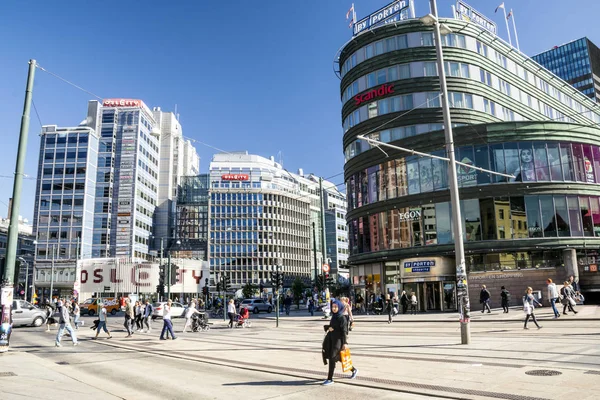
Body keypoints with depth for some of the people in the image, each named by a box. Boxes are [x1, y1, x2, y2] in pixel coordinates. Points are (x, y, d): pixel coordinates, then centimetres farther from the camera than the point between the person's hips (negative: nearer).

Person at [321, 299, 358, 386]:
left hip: (338, 340, -8)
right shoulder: (333, 317, 8)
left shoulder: (342, 318, -13)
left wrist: (345, 343, -22)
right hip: (331, 339, 8)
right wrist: (328, 327, -5)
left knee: (332, 358, -7)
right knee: (339, 358, 17)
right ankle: (354, 370, 35)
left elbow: (344, 331, -17)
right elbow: (330, 326, 19)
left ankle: (330, 379, 2)